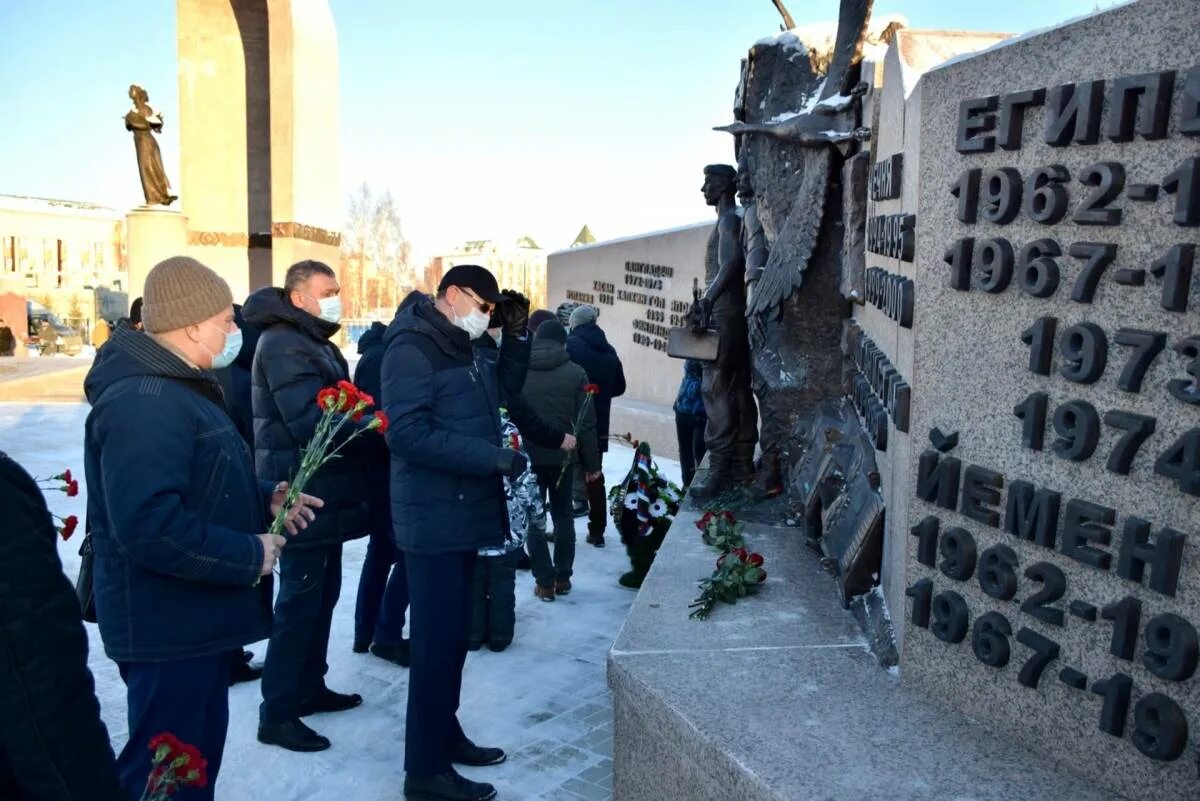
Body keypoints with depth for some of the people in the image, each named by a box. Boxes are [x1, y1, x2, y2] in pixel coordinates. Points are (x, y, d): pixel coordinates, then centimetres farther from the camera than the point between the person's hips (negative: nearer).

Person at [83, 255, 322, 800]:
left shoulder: (178, 388, 12)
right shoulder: (145, 402, -24)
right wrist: (248, 556, -24)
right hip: (168, 627, -11)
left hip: (198, 619, 11)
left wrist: (265, 498, 5)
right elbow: (148, 525, -34)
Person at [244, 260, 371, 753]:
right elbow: (314, 421, -26)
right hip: (303, 495, -10)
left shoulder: (314, 342, 17)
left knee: (322, 593, 16)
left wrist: (364, 420, -1)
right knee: (300, 599, -4)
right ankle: (276, 713, 6)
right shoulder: (284, 345, -15)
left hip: (324, 492, 10)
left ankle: (309, 687, 29)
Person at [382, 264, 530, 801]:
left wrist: (517, 335, 10)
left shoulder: (464, 350, 13)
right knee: (436, 641, -2)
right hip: (435, 519, -9)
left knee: (454, 635, 17)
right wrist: (493, 457, -24)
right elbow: (408, 434, -24)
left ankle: (445, 734, 32)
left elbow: (507, 386, 26)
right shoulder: (412, 350, -15)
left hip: (464, 513, 9)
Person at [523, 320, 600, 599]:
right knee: (563, 515, 16)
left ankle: (545, 581, 6)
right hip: (562, 456, 1)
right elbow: (586, 423, -4)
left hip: (527, 456, 0)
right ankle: (563, 577, 20)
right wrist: (591, 463, 2)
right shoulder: (575, 373, -3)